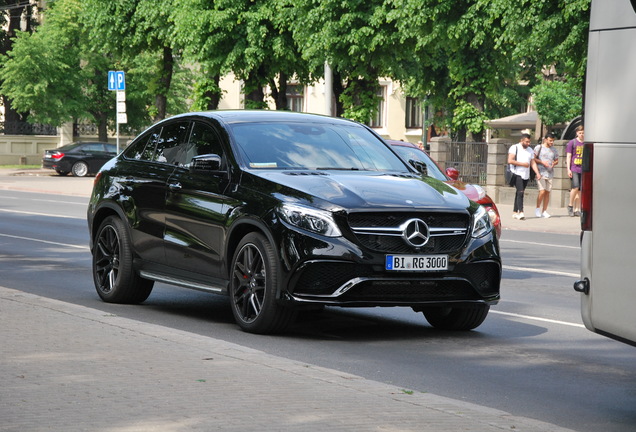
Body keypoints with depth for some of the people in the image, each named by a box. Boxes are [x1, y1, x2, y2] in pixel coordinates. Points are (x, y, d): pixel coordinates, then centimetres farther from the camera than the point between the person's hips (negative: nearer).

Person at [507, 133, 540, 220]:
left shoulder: (530, 150, 17)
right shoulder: (514, 148, -3)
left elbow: (533, 163, 13)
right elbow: (510, 161, -12)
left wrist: (537, 173, -1)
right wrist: (522, 164, -12)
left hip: (526, 175, 6)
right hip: (517, 174, -6)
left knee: (520, 193, 8)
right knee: (520, 192, -17)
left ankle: (515, 212, 14)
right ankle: (521, 212, -24)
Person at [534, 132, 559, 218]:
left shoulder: (553, 150, 15)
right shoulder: (539, 148, 1)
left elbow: (556, 160, 22)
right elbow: (533, 159, 0)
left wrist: (554, 163, -1)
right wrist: (542, 162, -12)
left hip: (550, 173, 5)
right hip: (541, 173, -5)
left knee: (547, 192, 3)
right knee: (542, 191, -14)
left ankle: (544, 211, 9)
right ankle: (538, 208, 2)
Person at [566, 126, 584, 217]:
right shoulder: (572, 143, 1)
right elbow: (568, 156, 1)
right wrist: (568, 169, -7)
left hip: (583, 170, 4)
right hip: (574, 169, -4)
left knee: (580, 190, 3)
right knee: (576, 187, -16)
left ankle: (577, 210, 8)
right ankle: (570, 205, 2)